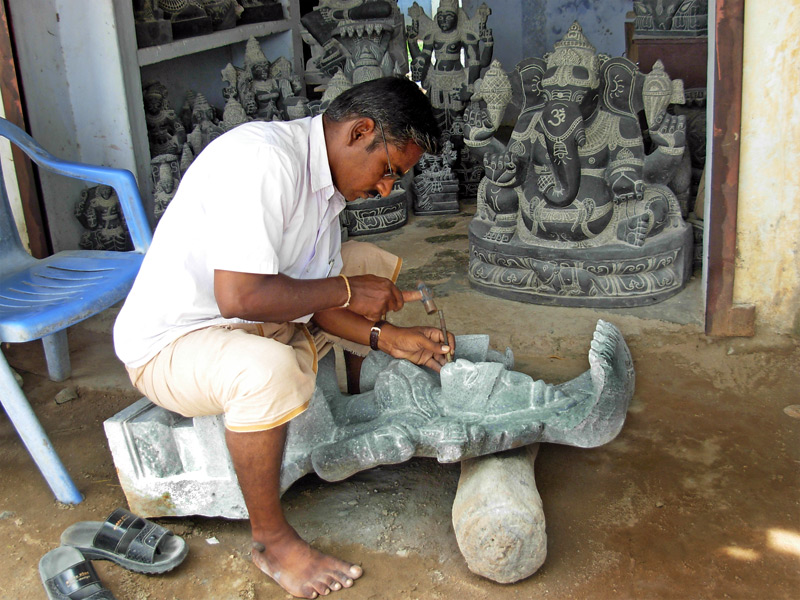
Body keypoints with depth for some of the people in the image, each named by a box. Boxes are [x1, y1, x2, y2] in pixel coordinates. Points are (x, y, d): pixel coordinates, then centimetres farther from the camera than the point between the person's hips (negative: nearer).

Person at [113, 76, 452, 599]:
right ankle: (270, 538, -16)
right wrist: (346, 290, -23)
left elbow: (311, 298, 5)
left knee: (375, 264, 10)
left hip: (254, 323, 9)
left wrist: (388, 338, -8)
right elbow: (239, 296, -36)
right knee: (271, 370, -40)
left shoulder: (325, 178, 3)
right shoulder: (262, 159, -28)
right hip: (169, 343, -9)